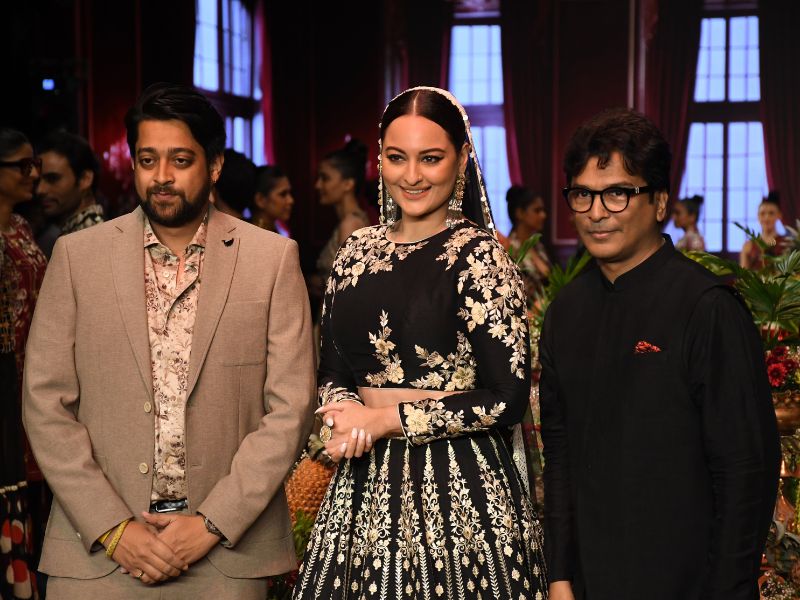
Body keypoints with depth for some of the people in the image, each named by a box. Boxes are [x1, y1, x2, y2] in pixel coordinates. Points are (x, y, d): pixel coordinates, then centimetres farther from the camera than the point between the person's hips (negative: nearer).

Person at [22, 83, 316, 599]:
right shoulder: (77, 256, 1)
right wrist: (112, 528, -8)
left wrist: (212, 524, -10)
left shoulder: (273, 259, -1)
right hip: (96, 551, 1)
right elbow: (46, 405, -1)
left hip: (229, 550, 0)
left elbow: (290, 409, -3)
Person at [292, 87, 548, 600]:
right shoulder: (358, 252, 7)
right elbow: (333, 370, 13)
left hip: (458, 486, -5)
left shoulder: (478, 256, -9)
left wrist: (387, 420, -12)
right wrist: (345, 414, -9)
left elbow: (506, 399, -13)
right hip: (364, 480, 5)